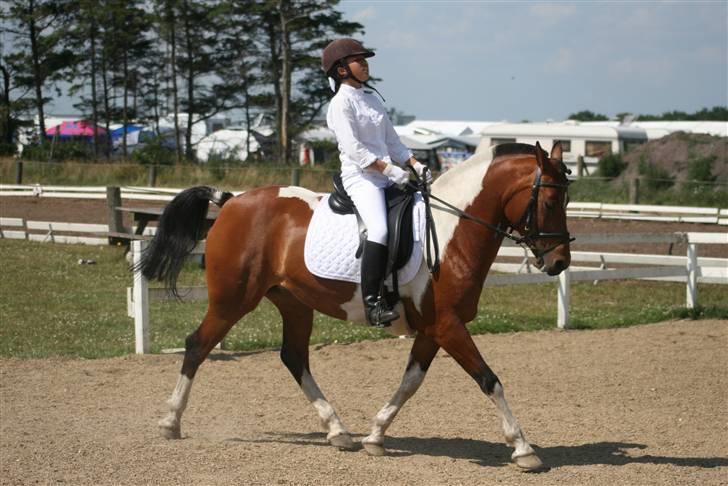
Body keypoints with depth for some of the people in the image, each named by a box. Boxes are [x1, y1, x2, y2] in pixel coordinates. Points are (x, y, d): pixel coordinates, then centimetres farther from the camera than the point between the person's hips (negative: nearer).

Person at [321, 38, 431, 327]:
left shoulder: (372, 100, 19)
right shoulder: (341, 103, -5)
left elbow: (392, 141, 21)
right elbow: (352, 147, -15)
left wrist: (415, 164, 6)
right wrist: (388, 168, -21)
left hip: (386, 176, 9)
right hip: (360, 176, -9)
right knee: (380, 230, -30)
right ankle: (372, 303, -31)